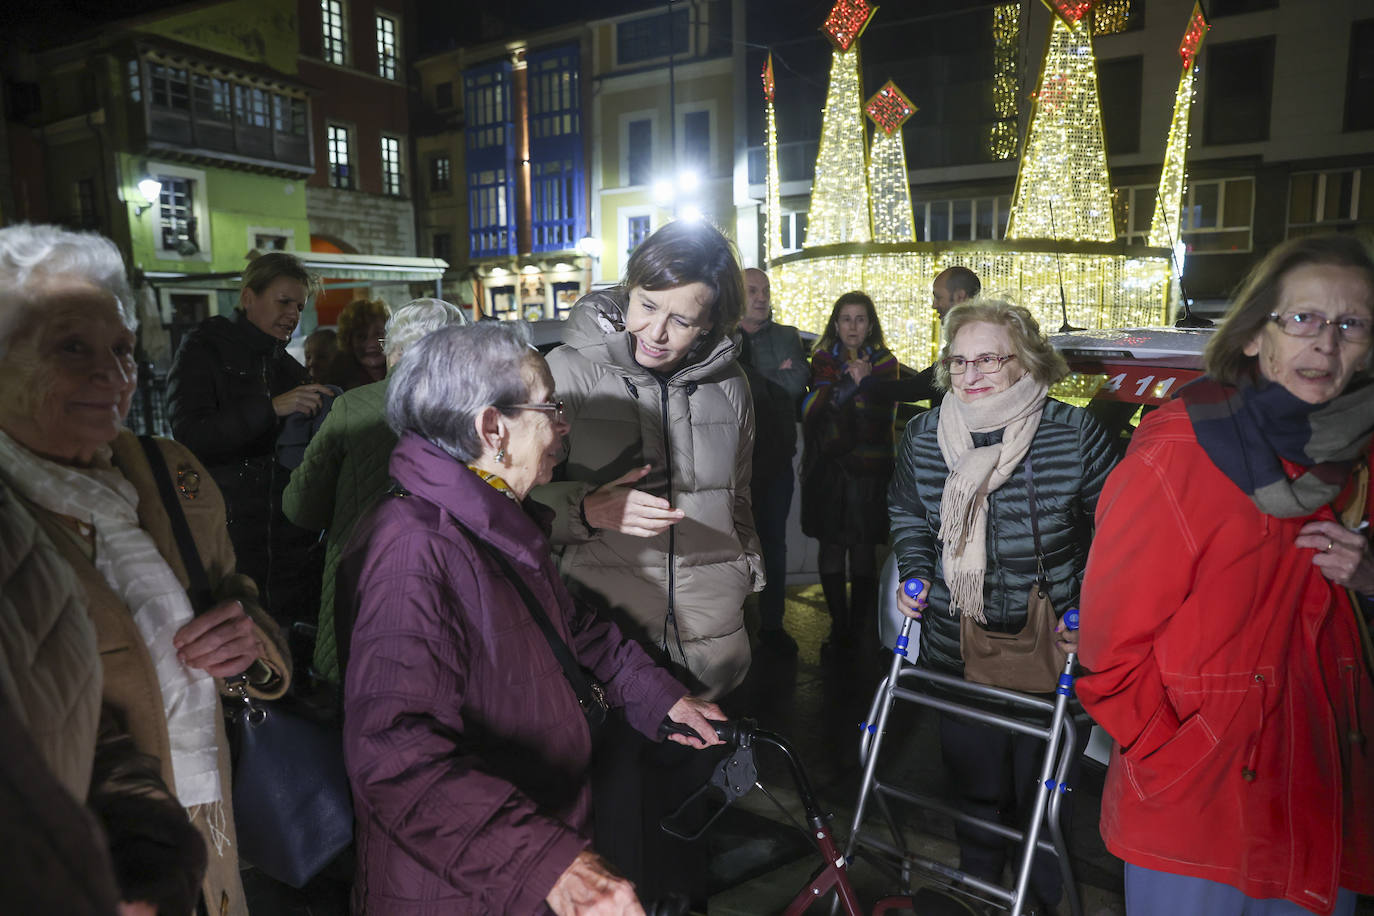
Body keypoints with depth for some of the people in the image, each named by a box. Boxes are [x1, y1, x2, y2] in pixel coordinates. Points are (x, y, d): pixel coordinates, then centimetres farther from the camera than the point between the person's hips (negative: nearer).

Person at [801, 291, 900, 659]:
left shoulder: (884, 362, 7)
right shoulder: (823, 360, 10)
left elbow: (882, 418, -2)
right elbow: (810, 411, -5)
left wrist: (864, 382, -16)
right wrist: (849, 382, -16)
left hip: (869, 470, -1)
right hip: (827, 468, 1)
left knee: (863, 552, -3)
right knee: (831, 549, 0)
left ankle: (858, 631, 10)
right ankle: (839, 628, 12)